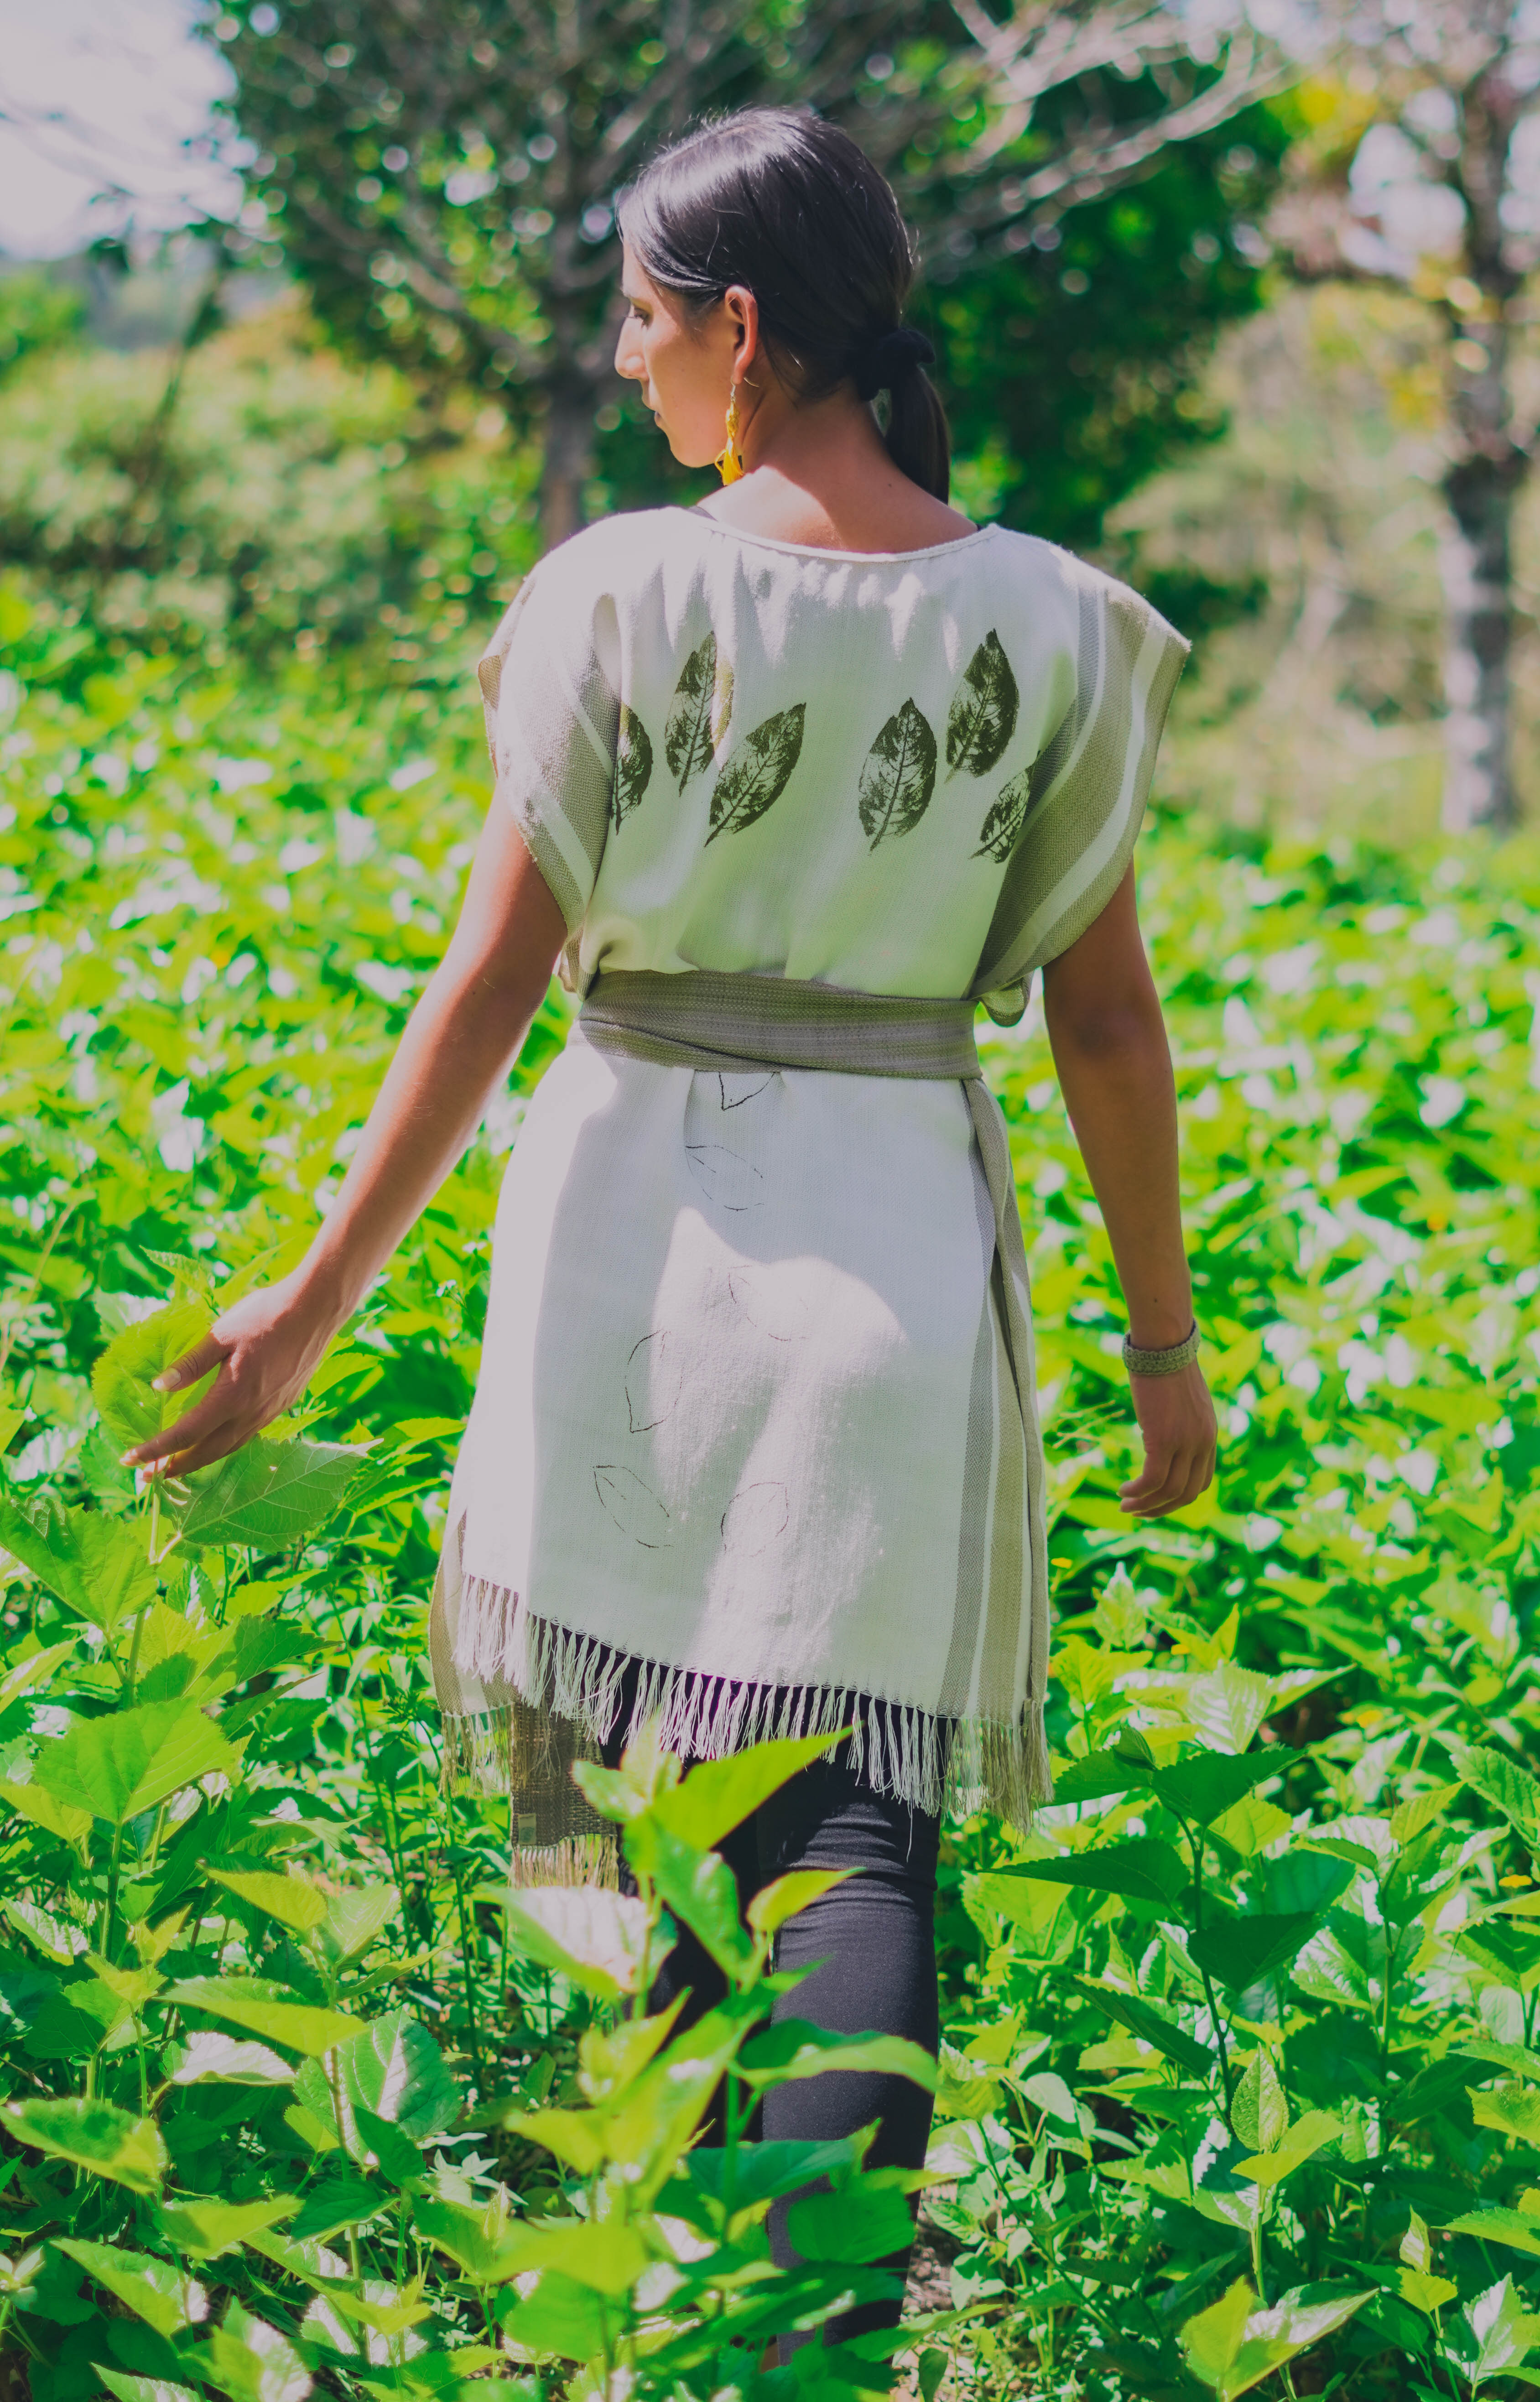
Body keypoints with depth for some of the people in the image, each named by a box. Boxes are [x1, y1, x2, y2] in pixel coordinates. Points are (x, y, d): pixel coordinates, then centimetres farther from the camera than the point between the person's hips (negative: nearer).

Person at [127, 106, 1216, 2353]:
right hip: (899, 1234, 1)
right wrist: (1165, 1336, 13)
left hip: (639, 1203, -1)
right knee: (852, 1812, 1)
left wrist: (321, 1299, -2)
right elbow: (1108, 1017, 2)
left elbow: (493, 979, -8)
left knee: (610, 1767, 16)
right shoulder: (1048, 629, 0)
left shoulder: (624, 599, -6)